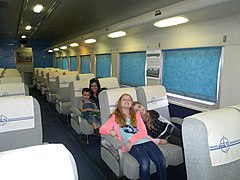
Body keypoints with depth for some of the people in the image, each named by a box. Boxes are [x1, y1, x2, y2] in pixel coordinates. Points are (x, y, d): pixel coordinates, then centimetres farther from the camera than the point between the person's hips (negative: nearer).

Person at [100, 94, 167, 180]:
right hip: (133, 145, -3)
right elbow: (101, 129, 12)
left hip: (145, 140, 3)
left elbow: (143, 131, 9)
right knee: (145, 163, -30)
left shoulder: (136, 115, 23)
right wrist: (110, 131, -12)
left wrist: (131, 141, -9)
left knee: (161, 161, -20)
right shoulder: (115, 117, 16)